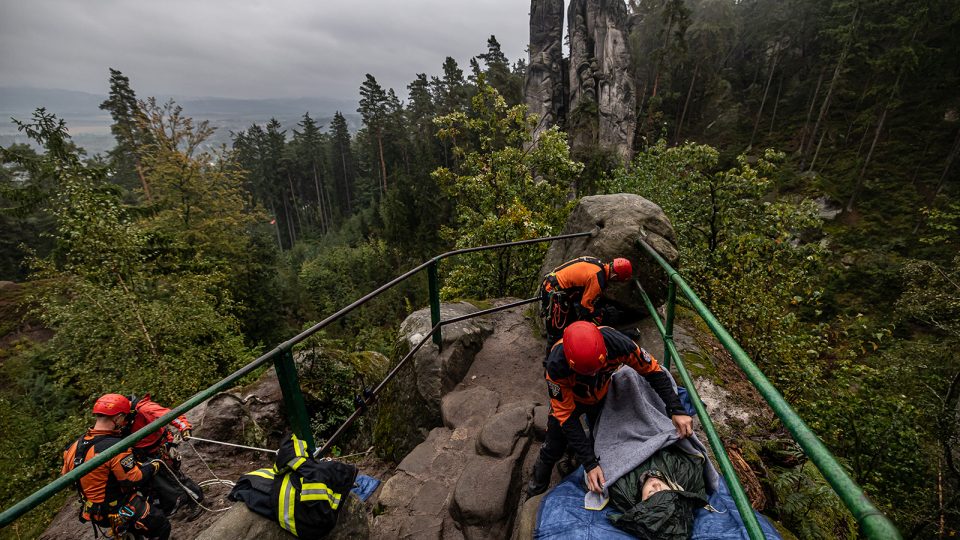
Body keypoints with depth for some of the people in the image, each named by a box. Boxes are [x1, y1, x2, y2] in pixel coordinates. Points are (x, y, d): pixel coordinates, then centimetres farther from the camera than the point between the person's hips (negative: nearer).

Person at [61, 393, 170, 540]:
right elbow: (135, 479, -27)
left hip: (95, 512, 8)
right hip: (120, 513, -8)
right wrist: (154, 466, -10)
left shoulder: (75, 445, -5)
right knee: (162, 527, 7)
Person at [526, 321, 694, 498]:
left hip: (603, 394, 2)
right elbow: (566, 417, -32)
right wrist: (589, 464, -33)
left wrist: (676, 410, -30)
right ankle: (539, 480, 37)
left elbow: (653, 371, -22)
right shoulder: (556, 365, -43)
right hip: (568, 397, -2)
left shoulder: (618, 344, -40)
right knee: (555, 448, 5)